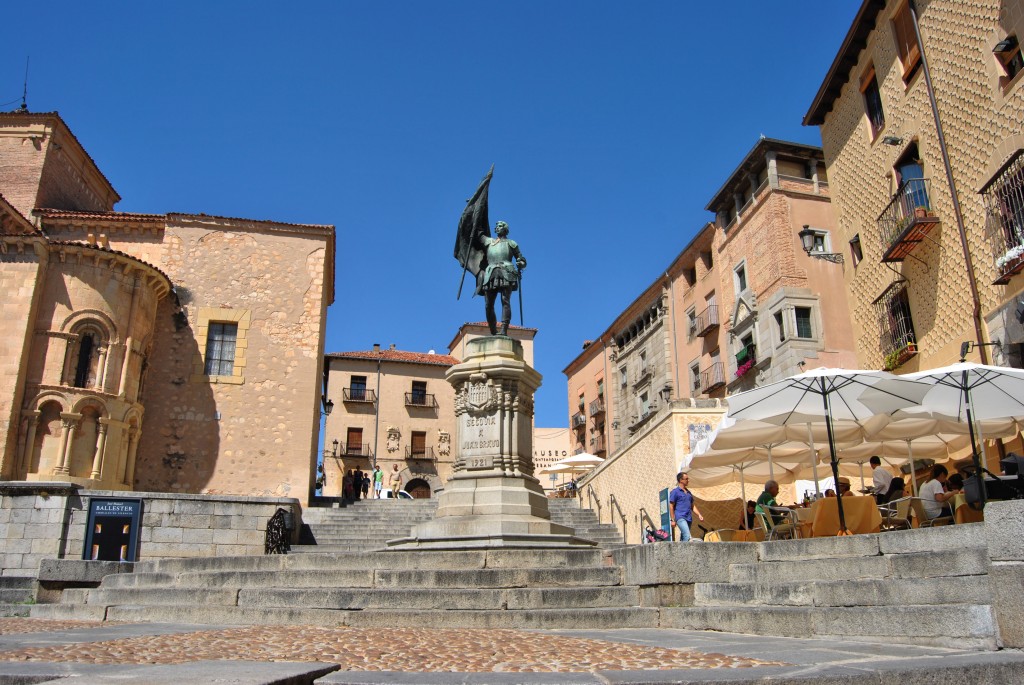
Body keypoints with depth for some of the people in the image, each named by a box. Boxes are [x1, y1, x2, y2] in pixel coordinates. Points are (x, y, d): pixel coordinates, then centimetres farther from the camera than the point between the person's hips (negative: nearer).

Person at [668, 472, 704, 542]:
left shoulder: (688, 492, 19)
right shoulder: (675, 492, -3)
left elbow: (692, 506, 23)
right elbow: (671, 506, -5)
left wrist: (699, 515, 8)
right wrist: (673, 520, -10)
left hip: (689, 518, 8)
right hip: (680, 518, -7)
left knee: (683, 538, 10)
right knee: (687, 536, -22)